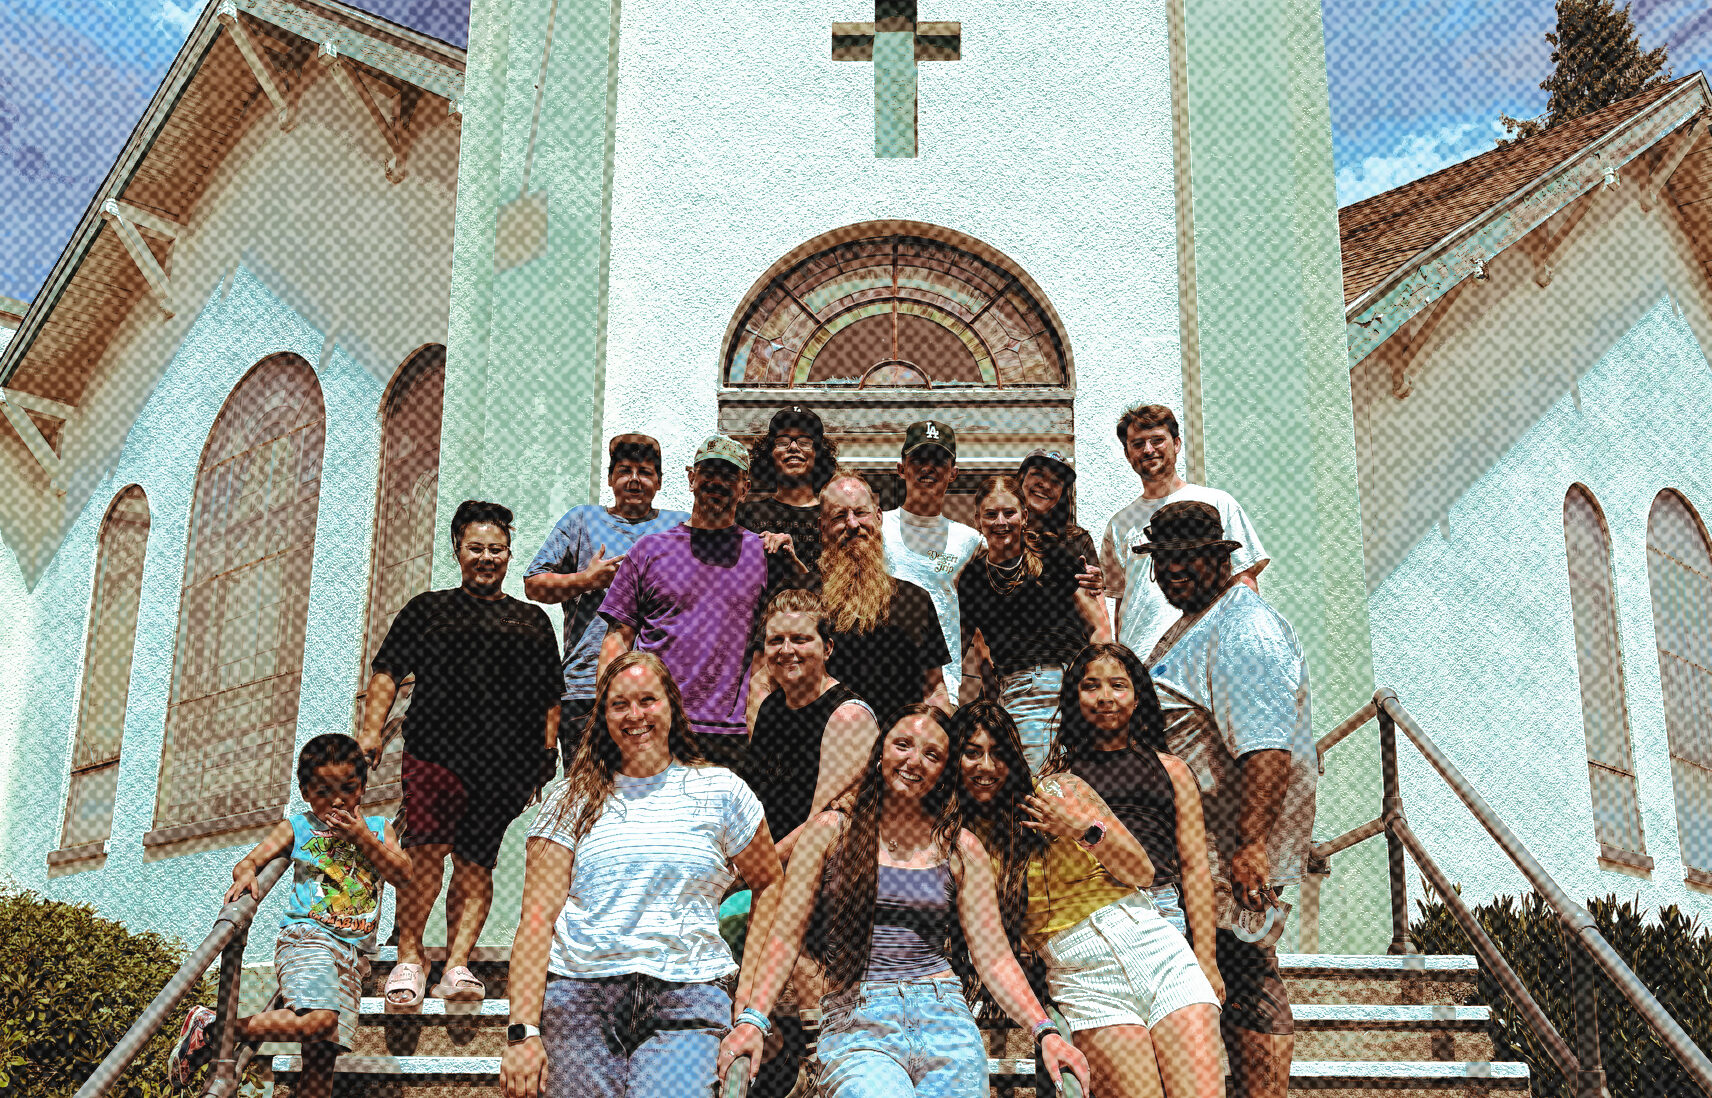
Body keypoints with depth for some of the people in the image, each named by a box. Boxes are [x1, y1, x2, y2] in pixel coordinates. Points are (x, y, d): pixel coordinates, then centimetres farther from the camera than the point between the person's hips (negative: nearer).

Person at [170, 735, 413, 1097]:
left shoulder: (377, 828, 16)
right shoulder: (297, 828, 9)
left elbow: (402, 874, 5)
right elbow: (250, 860, 4)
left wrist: (363, 839, -4)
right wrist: (245, 875, -19)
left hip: (354, 953, 4)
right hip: (306, 937, -4)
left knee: (322, 1057, -3)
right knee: (317, 1018, -30)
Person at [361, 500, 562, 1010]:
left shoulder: (532, 619, 22)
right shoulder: (428, 608, 18)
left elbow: (550, 699, 20)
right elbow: (387, 671, 12)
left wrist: (547, 759, 10)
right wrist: (371, 733, -2)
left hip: (507, 762, 1)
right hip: (436, 750, -1)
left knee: (476, 862, -3)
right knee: (426, 852, -14)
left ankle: (458, 965, -5)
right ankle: (410, 958, -5)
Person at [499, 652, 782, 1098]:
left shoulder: (720, 790, 10)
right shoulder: (573, 799, 9)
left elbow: (769, 885, 20)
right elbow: (538, 919, 3)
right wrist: (523, 1031, -6)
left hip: (686, 998, -1)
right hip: (580, 994, 1)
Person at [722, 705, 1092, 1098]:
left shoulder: (961, 849, 11)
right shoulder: (831, 830, 8)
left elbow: (993, 956, 8)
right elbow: (785, 935, 4)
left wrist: (1045, 1031, -6)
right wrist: (752, 1019, -9)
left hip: (945, 1017, 3)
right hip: (856, 1022, -3)